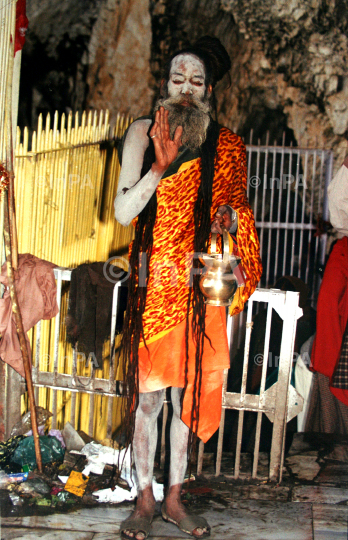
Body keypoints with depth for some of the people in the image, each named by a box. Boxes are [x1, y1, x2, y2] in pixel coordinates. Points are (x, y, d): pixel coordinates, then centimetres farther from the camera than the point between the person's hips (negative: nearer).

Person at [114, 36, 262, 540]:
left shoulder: (225, 146, 6)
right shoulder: (144, 132, 1)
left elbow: (235, 209, 14)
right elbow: (123, 211, -7)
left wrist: (230, 216, -10)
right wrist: (161, 166, -19)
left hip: (200, 286, 2)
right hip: (152, 284, -2)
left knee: (188, 392, 8)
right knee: (147, 394, 2)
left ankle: (174, 498, 22)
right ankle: (145, 498, 17)